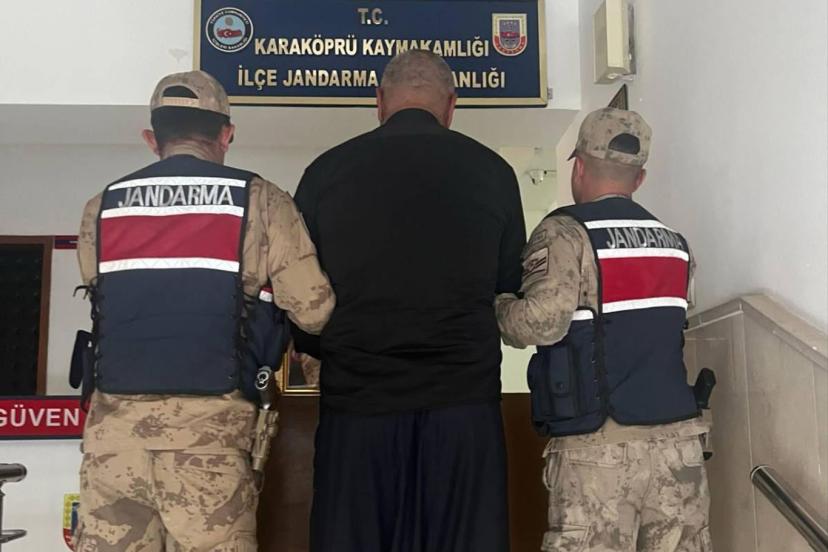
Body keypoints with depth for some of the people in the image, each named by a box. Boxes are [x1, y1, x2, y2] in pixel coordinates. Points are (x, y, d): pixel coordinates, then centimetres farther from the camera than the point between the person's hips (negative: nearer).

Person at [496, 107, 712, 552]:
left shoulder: (566, 233, -5)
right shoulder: (675, 245, 15)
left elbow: (541, 323, -18)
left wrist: (494, 306, 2)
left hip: (599, 447, -6)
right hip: (676, 439, 6)